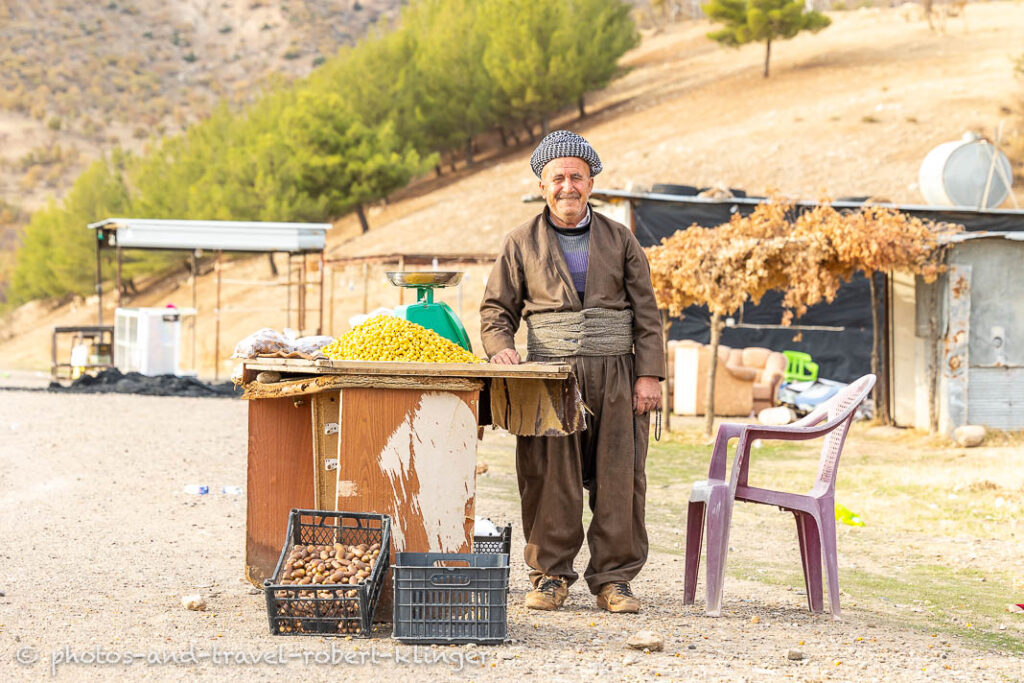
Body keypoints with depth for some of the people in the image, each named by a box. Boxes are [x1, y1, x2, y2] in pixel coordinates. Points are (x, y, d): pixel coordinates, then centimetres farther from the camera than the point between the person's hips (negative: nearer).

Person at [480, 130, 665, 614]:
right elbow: (497, 308, 12)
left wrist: (649, 374, 0)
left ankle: (612, 578, 6)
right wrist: (500, 347, -9)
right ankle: (550, 575, 7)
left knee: (618, 479, -1)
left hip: (615, 378, 1)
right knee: (549, 481, -4)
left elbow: (646, 315, 10)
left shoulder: (619, 241, 12)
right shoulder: (521, 244, 10)